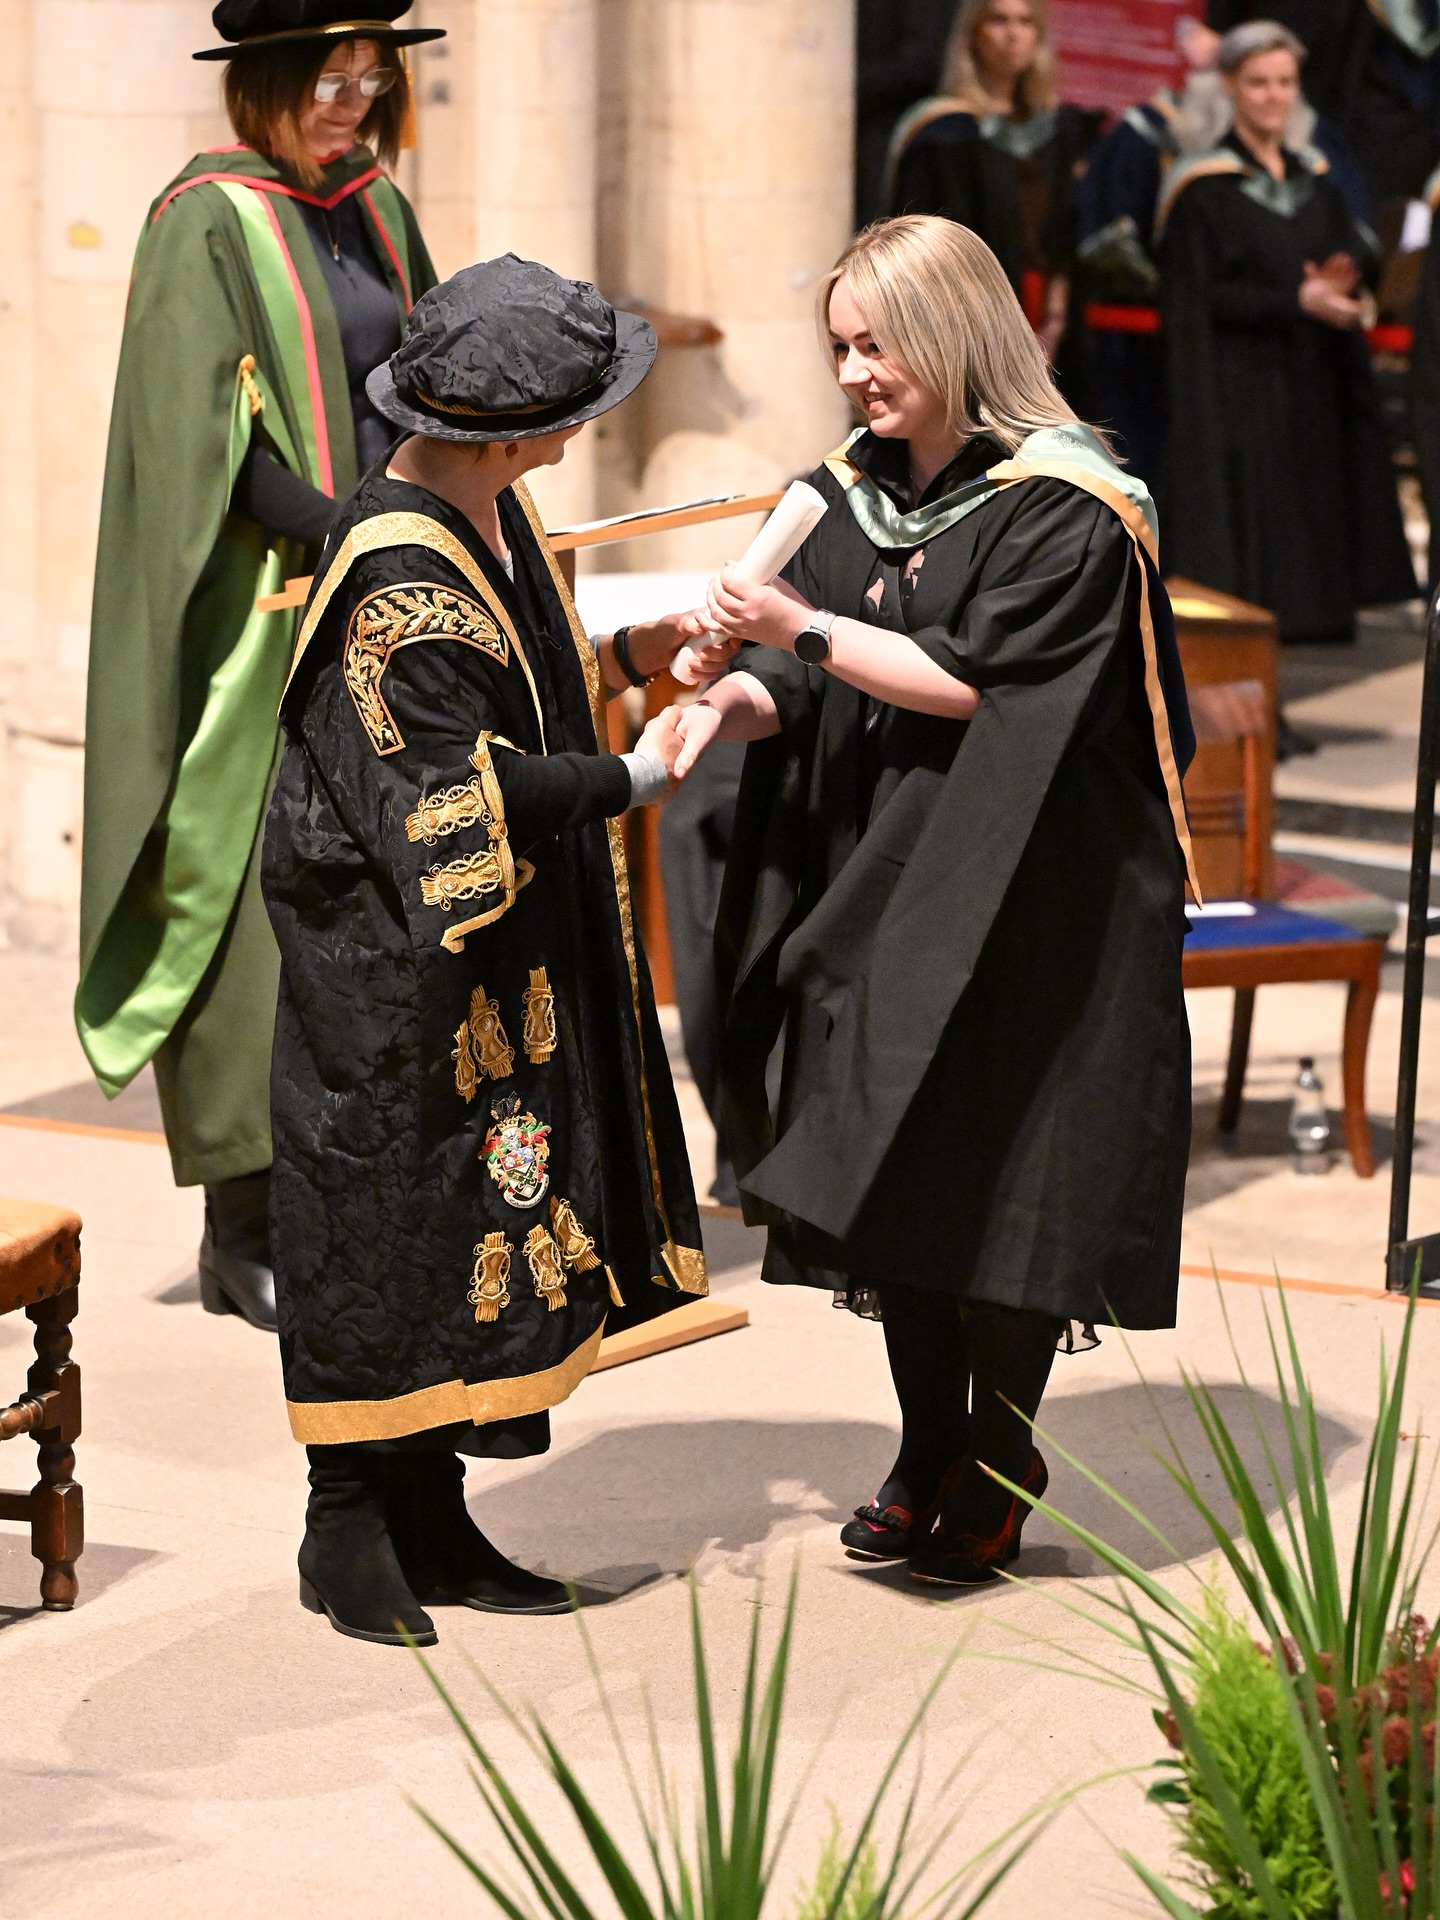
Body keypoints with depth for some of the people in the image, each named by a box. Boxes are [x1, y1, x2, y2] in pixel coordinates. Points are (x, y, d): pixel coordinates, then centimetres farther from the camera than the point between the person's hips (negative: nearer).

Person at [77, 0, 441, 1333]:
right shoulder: (211, 224, -8)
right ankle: (243, 1233, 0)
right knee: (263, 900, -6)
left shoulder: (377, 212, 13)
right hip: (261, 618, -7)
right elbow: (202, 445, -16)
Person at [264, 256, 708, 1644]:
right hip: (389, 967, -9)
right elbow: (466, 784, -25)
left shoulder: (484, 513, 5)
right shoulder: (397, 574, -24)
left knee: (476, 1219, 12)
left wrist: (624, 655, 7)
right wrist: (635, 776, -16)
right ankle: (350, 1531, 12)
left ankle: (430, 1521, 21)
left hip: (498, 952, 10)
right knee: (386, 1219, 0)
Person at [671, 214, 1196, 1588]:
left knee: (1000, 1176, -3)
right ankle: (928, 1452, 19)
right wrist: (734, 698, -18)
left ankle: (998, 1470, 10)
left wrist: (803, 630, -21)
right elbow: (796, 677, 3)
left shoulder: (1065, 510, -12)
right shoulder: (851, 497, 9)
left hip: (1024, 898, -6)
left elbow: (970, 680, -18)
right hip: (876, 892, 6)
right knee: (890, 1163, 8)